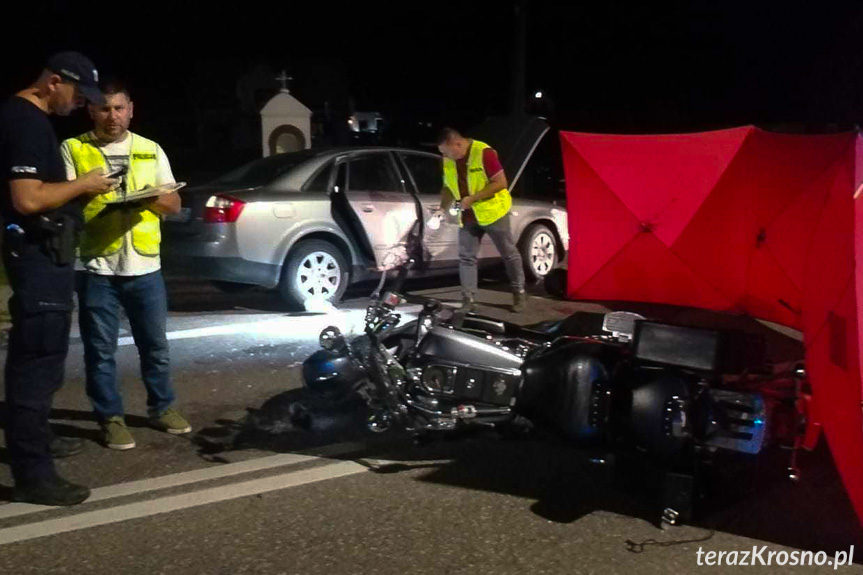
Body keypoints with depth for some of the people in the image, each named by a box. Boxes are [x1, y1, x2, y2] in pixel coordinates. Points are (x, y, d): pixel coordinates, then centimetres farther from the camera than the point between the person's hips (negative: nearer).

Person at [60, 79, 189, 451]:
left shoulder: (151, 150, 11)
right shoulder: (73, 149, 3)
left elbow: (175, 204, 10)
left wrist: (148, 199, -10)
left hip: (145, 266, 3)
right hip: (97, 268, -2)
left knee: (155, 344, 12)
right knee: (100, 350, 3)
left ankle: (162, 407, 27)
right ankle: (111, 418, 15)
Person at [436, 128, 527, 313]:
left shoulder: (484, 153, -22)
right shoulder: (448, 160, -2)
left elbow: (500, 183, -21)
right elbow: (448, 186, 11)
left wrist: (473, 198, -25)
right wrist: (443, 208, -6)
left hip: (492, 212, -6)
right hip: (468, 216, 6)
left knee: (509, 254, 8)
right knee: (466, 257, 1)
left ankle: (519, 293, 22)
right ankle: (469, 300, 6)